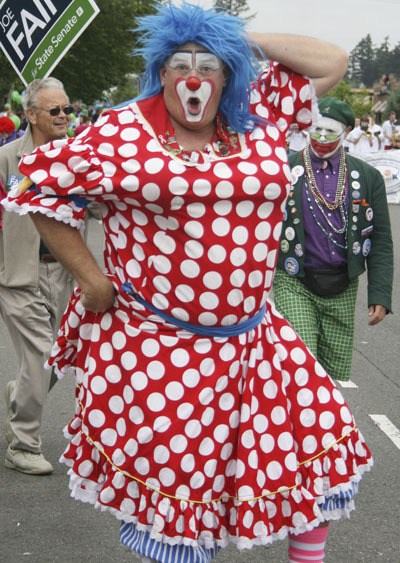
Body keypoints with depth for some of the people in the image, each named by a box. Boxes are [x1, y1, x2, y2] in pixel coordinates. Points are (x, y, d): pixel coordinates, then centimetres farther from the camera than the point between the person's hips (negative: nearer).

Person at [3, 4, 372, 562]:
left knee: (314, 435, 7)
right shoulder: (121, 134, -6)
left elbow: (332, 62, 10)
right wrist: (91, 280, -4)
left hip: (253, 341, 5)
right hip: (154, 350, -4)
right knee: (169, 479, 3)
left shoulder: (260, 118, 6)